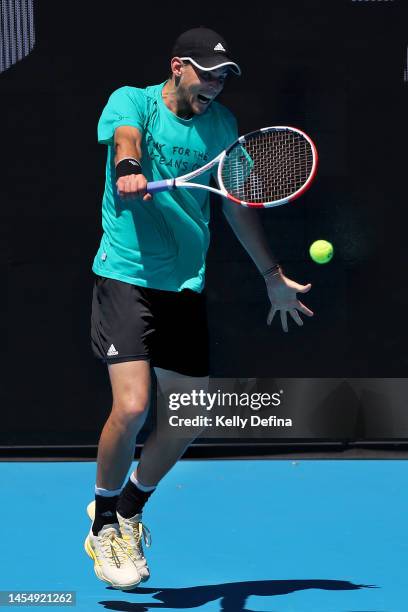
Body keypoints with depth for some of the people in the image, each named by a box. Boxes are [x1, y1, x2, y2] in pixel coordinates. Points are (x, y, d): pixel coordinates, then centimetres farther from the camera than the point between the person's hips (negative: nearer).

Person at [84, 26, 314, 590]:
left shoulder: (221, 124, 10)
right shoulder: (133, 101, -4)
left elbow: (238, 205, 20)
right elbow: (124, 137, -28)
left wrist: (274, 276, 25)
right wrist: (129, 169, -51)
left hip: (186, 287, 5)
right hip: (126, 277, -5)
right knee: (132, 406, -17)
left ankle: (130, 508, 30)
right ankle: (104, 523, 6)